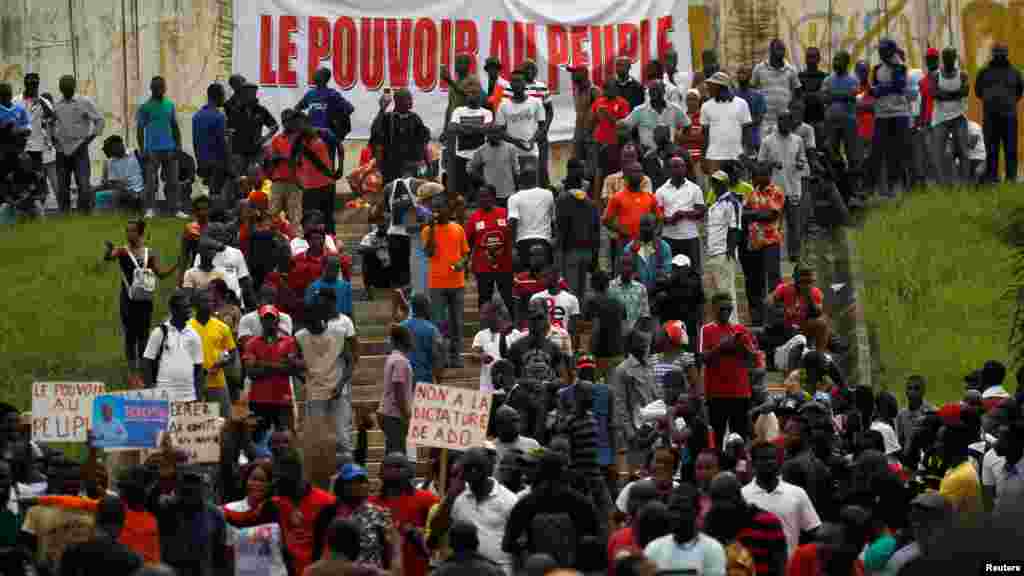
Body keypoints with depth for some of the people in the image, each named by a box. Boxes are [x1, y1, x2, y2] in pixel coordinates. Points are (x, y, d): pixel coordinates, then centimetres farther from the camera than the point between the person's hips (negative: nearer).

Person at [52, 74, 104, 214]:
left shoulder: (85, 102, -1)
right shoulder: (57, 105, 10)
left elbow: (100, 120, 1)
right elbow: (51, 122, 26)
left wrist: (91, 137, -8)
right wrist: (53, 136, 11)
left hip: (79, 149, -4)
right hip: (62, 150, 4)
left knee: (83, 182, -10)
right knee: (62, 185, 7)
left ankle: (85, 211, -4)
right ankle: (64, 212, 15)